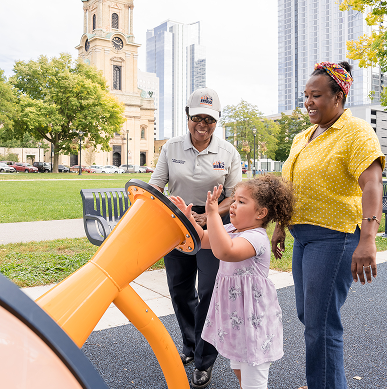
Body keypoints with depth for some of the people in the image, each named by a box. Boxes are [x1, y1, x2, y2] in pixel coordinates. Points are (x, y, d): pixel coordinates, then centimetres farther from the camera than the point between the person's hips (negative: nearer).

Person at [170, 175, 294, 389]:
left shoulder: (256, 237, -26)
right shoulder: (231, 230, 3)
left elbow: (225, 251, -43)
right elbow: (204, 239, 12)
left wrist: (213, 214, -39)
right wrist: (187, 217, -2)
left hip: (253, 319, -9)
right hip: (234, 315, 9)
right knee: (238, 369, 28)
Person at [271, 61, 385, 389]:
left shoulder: (357, 132, -11)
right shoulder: (302, 138, 14)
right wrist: (280, 227, 18)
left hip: (335, 236, -9)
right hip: (303, 235, 9)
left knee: (321, 324, -5)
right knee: (306, 314, 18)